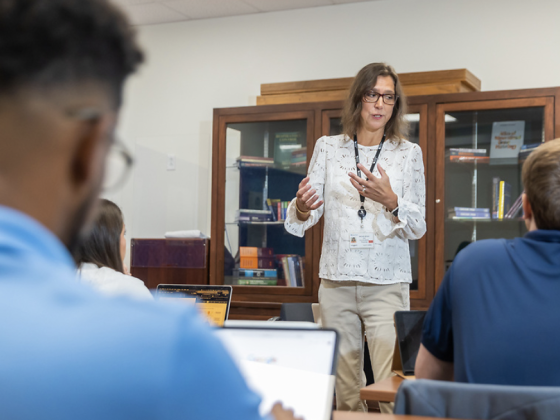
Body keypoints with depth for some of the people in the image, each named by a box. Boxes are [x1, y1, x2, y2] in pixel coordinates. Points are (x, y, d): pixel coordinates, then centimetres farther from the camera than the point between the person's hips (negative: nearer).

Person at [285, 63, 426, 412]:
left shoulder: (409, 153, 4)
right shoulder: (328, 148, 7)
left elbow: (418, 227, 0)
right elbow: (306, 218, 4)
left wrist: (390, 201, -21)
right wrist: (302, 207, -21)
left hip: (387, 282, -1)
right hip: (337, 280, 2)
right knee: (346, 393, 7)